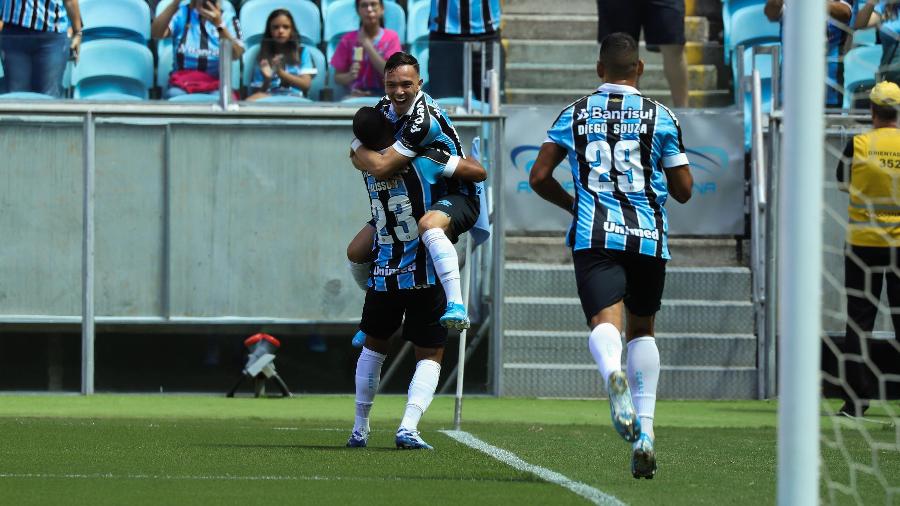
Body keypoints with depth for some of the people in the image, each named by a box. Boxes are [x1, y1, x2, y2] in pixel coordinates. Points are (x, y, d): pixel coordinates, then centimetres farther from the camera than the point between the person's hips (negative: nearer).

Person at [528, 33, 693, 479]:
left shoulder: (574, 114, 9)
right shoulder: (660, 117, 6)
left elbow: (539, 177, 8)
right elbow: (683, 191, 8)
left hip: (594, 236, -1)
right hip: (648, 236, 1)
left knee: (604, 321, -13)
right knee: (642, 330, 18)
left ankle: (613, 374, -51)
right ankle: (644, 431, 10)